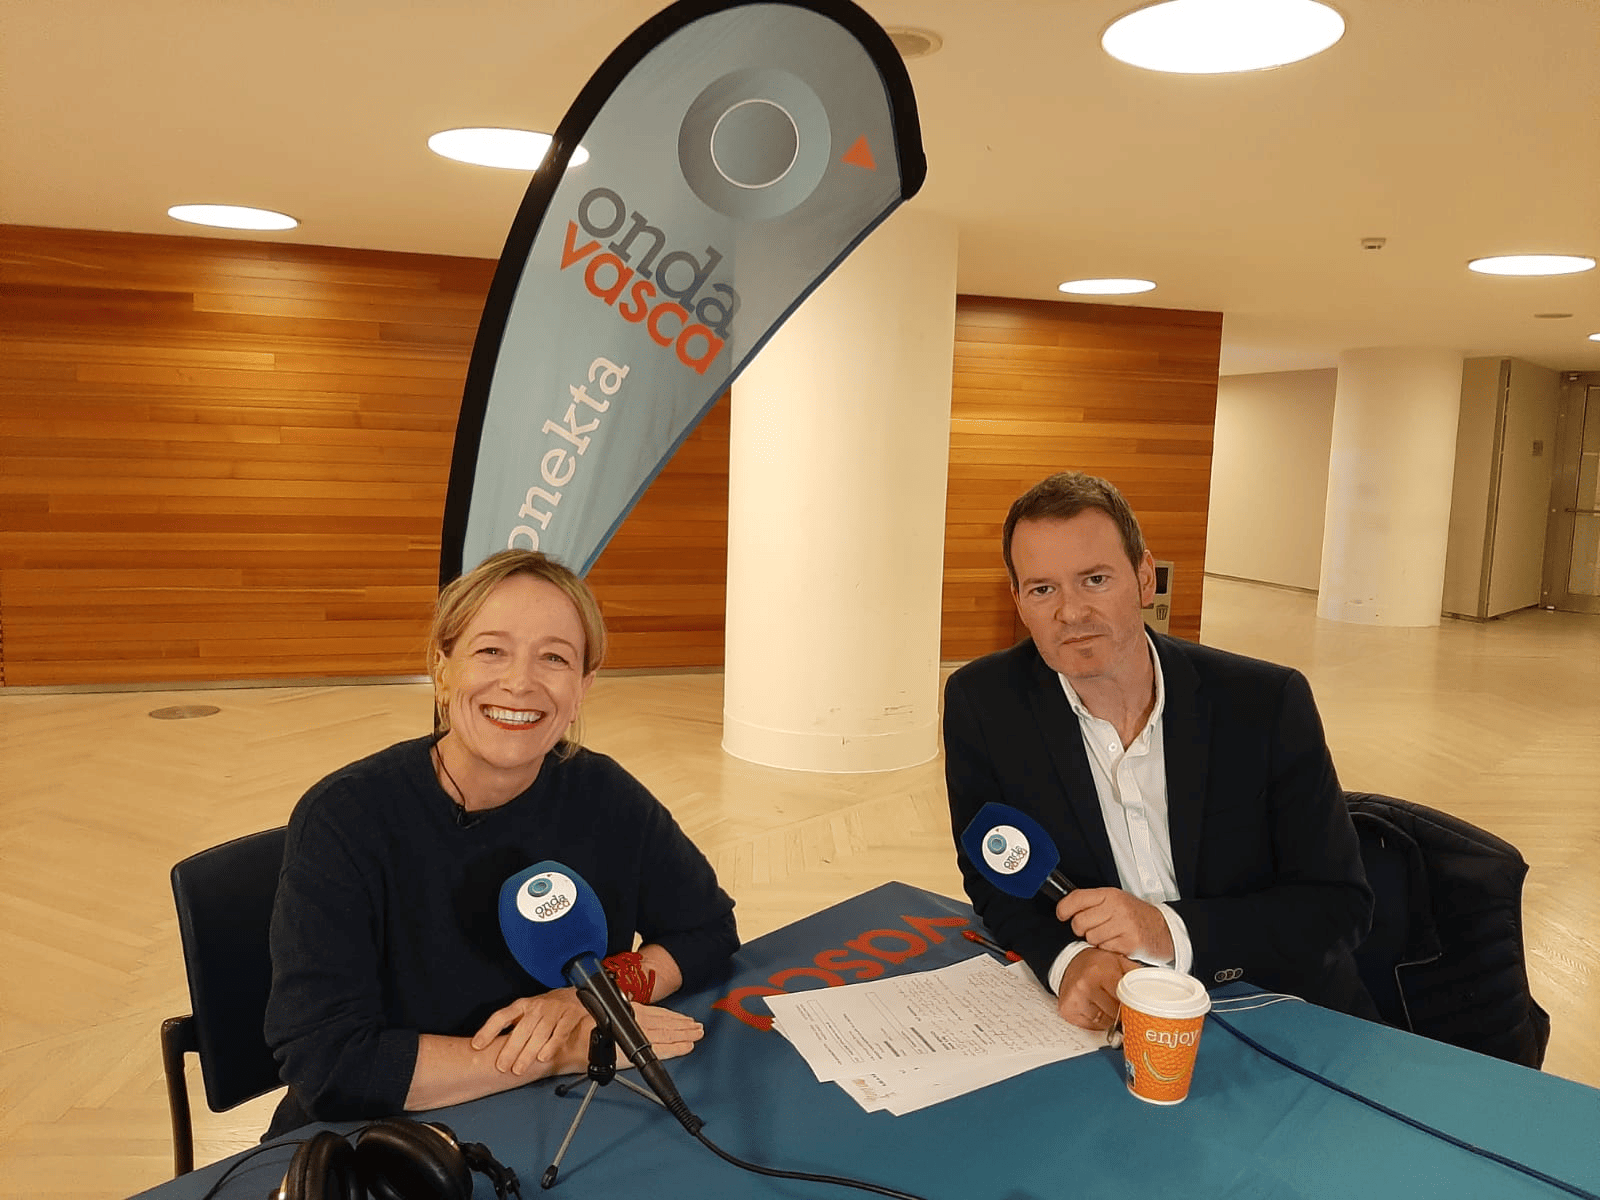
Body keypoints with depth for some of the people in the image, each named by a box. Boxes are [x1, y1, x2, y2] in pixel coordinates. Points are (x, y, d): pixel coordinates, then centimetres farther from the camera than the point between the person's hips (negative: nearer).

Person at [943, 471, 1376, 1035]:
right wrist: (1067, 959, -22)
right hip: (1094, 1019, 2)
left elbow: (1340, 905, -7)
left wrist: (1171, 933, -21)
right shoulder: (980, 704, -8)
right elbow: (993, 879, -1)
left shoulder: (1269, 703, -11)